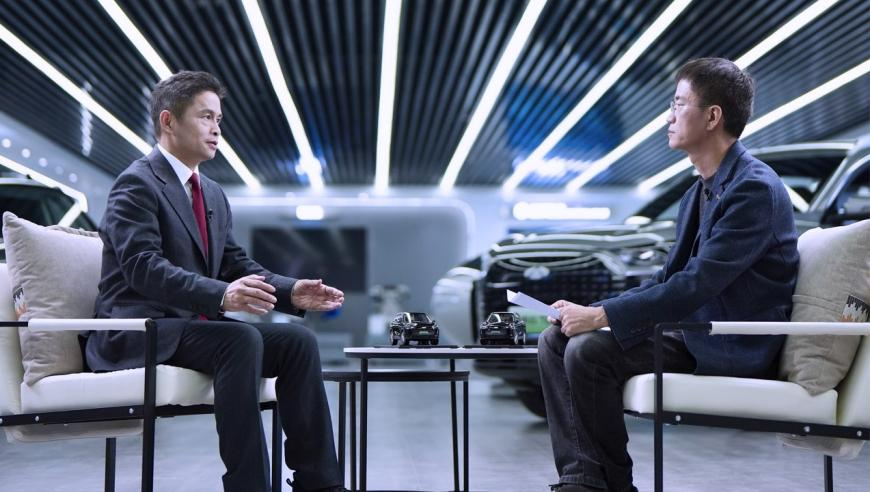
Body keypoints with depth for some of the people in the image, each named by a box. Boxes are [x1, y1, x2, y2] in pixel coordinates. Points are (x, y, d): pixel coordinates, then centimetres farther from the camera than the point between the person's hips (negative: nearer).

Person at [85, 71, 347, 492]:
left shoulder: (213, 194, 19)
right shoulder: (136, 184, -9)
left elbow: (237, 265, 16)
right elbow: (143, 267, -22)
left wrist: (292, 292, -4)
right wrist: (221, 295, -37)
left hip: (194, 326, 8)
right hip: (140, 331, -8)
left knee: (298, 341, -11)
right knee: (242, 340, -32)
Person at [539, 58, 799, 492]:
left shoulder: (754, 188, -17)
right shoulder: (700, 193, 14)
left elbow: (696, 285, -24)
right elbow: (670, 278, 15)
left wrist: (602, 316, -21)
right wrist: (588, 311, 2)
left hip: (733, 353, -10)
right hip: (694, 336, 10)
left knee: (589, 351, -24)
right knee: (556, 340, -1)